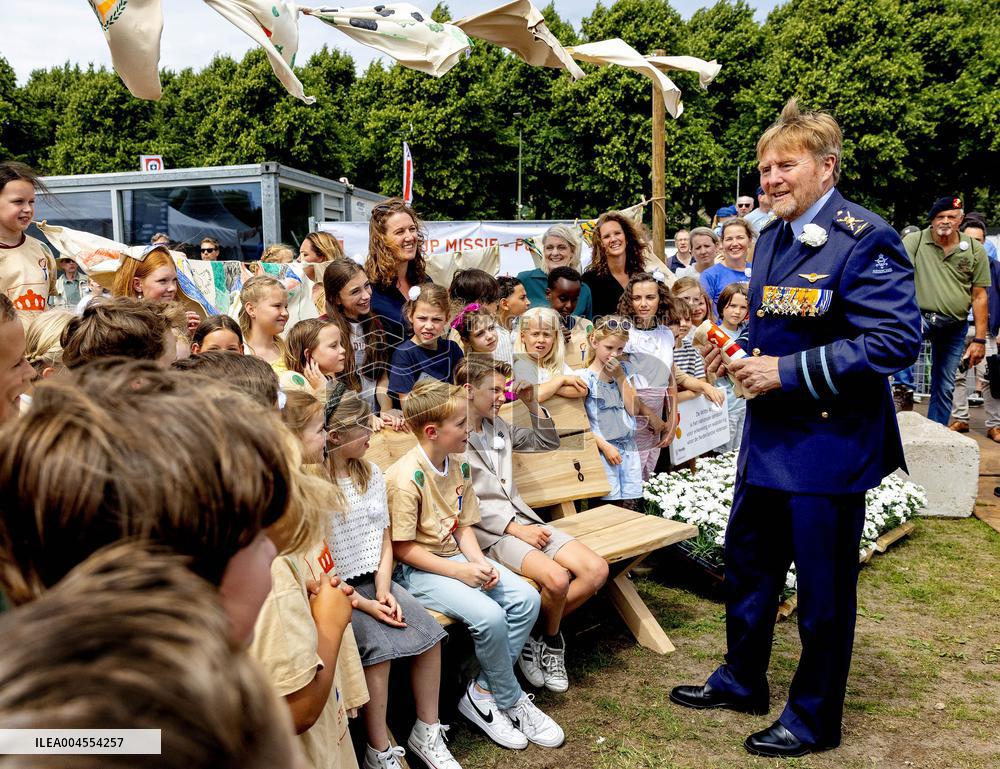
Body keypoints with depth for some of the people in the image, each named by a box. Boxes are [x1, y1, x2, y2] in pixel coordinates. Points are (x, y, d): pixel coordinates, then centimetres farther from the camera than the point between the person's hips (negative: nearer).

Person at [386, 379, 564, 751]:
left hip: (455, 556, 8)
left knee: (526, 598, -8)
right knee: (489, 616, -27)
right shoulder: (406, 477, -21)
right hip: (416, 569, -8)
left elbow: (463, 526, 10)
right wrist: (459, 572, -21)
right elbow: (403, 549, -18)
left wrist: (480, 562, -9)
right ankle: (510, 699, 0)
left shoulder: (460, 466, 4)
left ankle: (483, 692, 1)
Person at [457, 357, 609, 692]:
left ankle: (540, 636, 5)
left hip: (523, 521, 8)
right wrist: (515, 528, -17)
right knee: (557, 578, -29)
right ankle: (550, 638, 4)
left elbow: (548, 442, 24)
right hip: (488, 532, -7)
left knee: (597, 570, -10)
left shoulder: (499, 426, 14)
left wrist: (532, 403, 9)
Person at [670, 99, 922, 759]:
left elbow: (897, 340, -24)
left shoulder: (864, 242, -17)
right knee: (747, 562, 19)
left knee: (823, 587, 6)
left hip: (829, 442, -8)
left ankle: (816, 717, 26)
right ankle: (742, 680, 40)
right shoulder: (771, 239, 10)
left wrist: (789, 371, -24)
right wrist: (744, 348, 1)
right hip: (769, 436, 9)